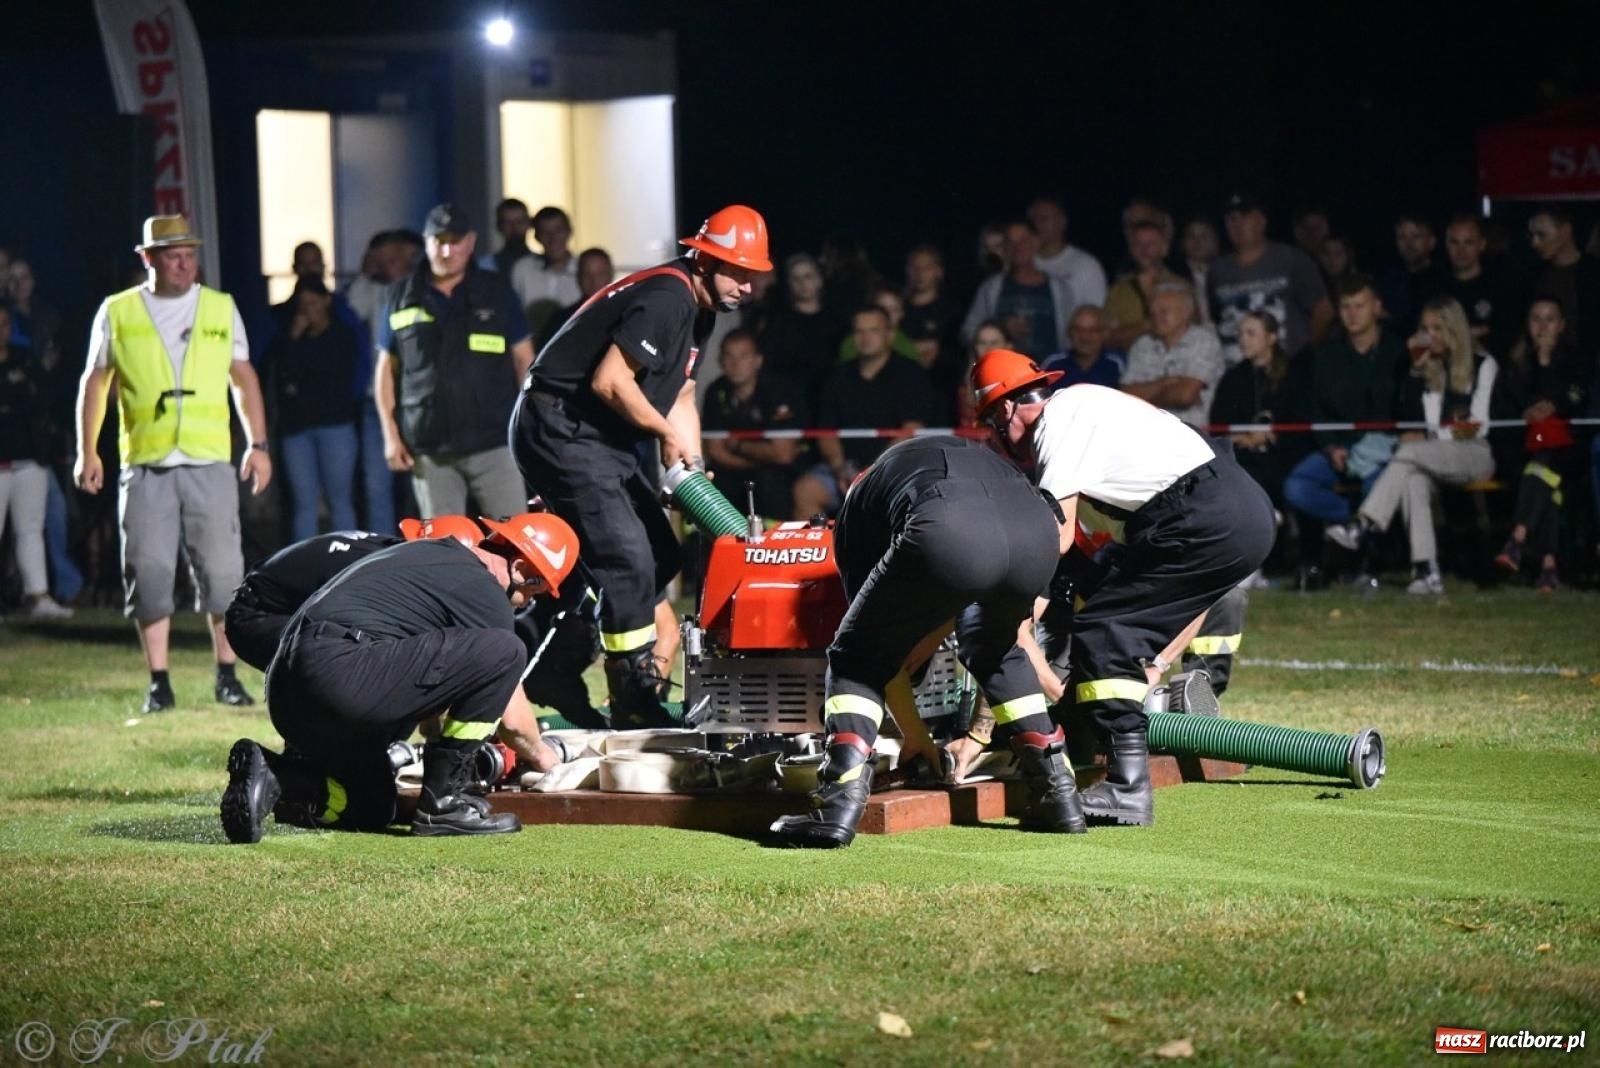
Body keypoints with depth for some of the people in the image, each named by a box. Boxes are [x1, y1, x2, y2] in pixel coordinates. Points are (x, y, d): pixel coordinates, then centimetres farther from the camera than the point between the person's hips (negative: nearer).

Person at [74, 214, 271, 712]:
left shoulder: (221, 308, 10)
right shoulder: (118, 313, 7)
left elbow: (243, 377, 14)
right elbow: (95, 383, 11)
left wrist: (258, 444, 7)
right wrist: (87, 452, 6)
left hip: (210, 463, 1)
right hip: (144, 465, 0)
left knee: (222, 568, 0)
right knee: (150, 572, -1)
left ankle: (227, 675, 11)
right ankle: (158, 681, 5)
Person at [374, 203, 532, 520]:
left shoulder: (495, 292, 8)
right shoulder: (403, 298, 9)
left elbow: (524, 359, 9)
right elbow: (386, 368, 13)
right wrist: (390, 434, 6)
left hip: (494, 443, -1)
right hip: (429, 450, 1)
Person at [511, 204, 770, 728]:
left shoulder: (696, 308, 14)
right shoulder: (667, 297, -19)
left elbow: (679, 397, 17)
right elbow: (609, 382, -25)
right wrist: (667, 433, -11)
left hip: (600, 439, 11)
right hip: (562, 431, -11)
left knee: (661, 554, 12)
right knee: (629, 561, -14)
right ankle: (637, 706, -8)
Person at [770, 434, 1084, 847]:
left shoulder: (859, 503, 36)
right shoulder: (980, 458, 45)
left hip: (946, 536, -4)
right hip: (1036, 535, 4)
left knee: (856, 658, 19)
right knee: (994, 647, 35)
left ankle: (839, 807, 1)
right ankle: (1059, 794, 30)